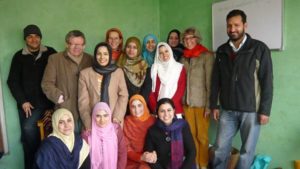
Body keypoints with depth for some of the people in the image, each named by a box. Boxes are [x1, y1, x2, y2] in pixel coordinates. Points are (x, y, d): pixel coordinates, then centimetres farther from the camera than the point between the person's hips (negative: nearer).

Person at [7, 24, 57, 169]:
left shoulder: (50, 53, 1)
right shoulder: (19, 56, 7)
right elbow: (12, 81, 5)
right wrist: (23, 101, -4)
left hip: (44, 101, -3)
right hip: (26, 103, 3)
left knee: (29, 128, -19)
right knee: (27, 135, 6)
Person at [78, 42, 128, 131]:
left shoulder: (118, 72, 4)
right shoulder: (85, 73, 2)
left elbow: (123, 95, 4)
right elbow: (83, 100, 1)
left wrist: (117, 117, -7)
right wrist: (88, 123, -7)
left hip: (113, 121, 1)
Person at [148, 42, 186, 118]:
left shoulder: (180, 67, 6)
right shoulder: (155, 68, 8)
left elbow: (181, 89, -1)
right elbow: (151, 90, 4)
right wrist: (155, 108, -8)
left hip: (175, 109, 0)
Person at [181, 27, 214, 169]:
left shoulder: (207, 56, -6)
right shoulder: (184, 57, 10)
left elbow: (210, 82, -9)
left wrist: (209, 104, -13)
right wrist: (181, 101, 6)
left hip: (201, 103, -4)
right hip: (187, 102, 5)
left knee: (202, 136, 6)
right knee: (191, 134, 13)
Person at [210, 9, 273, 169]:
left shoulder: (259, 48, -4)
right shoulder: (222, 50, 7)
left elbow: (267, 81, -6)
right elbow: (215, 80, 10)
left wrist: (265, 110, -9)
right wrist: (214, 105, 7)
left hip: (251, 110, -3)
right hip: (227, 110, 3)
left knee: (247, 150, 8)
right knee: (220, 148, 8)